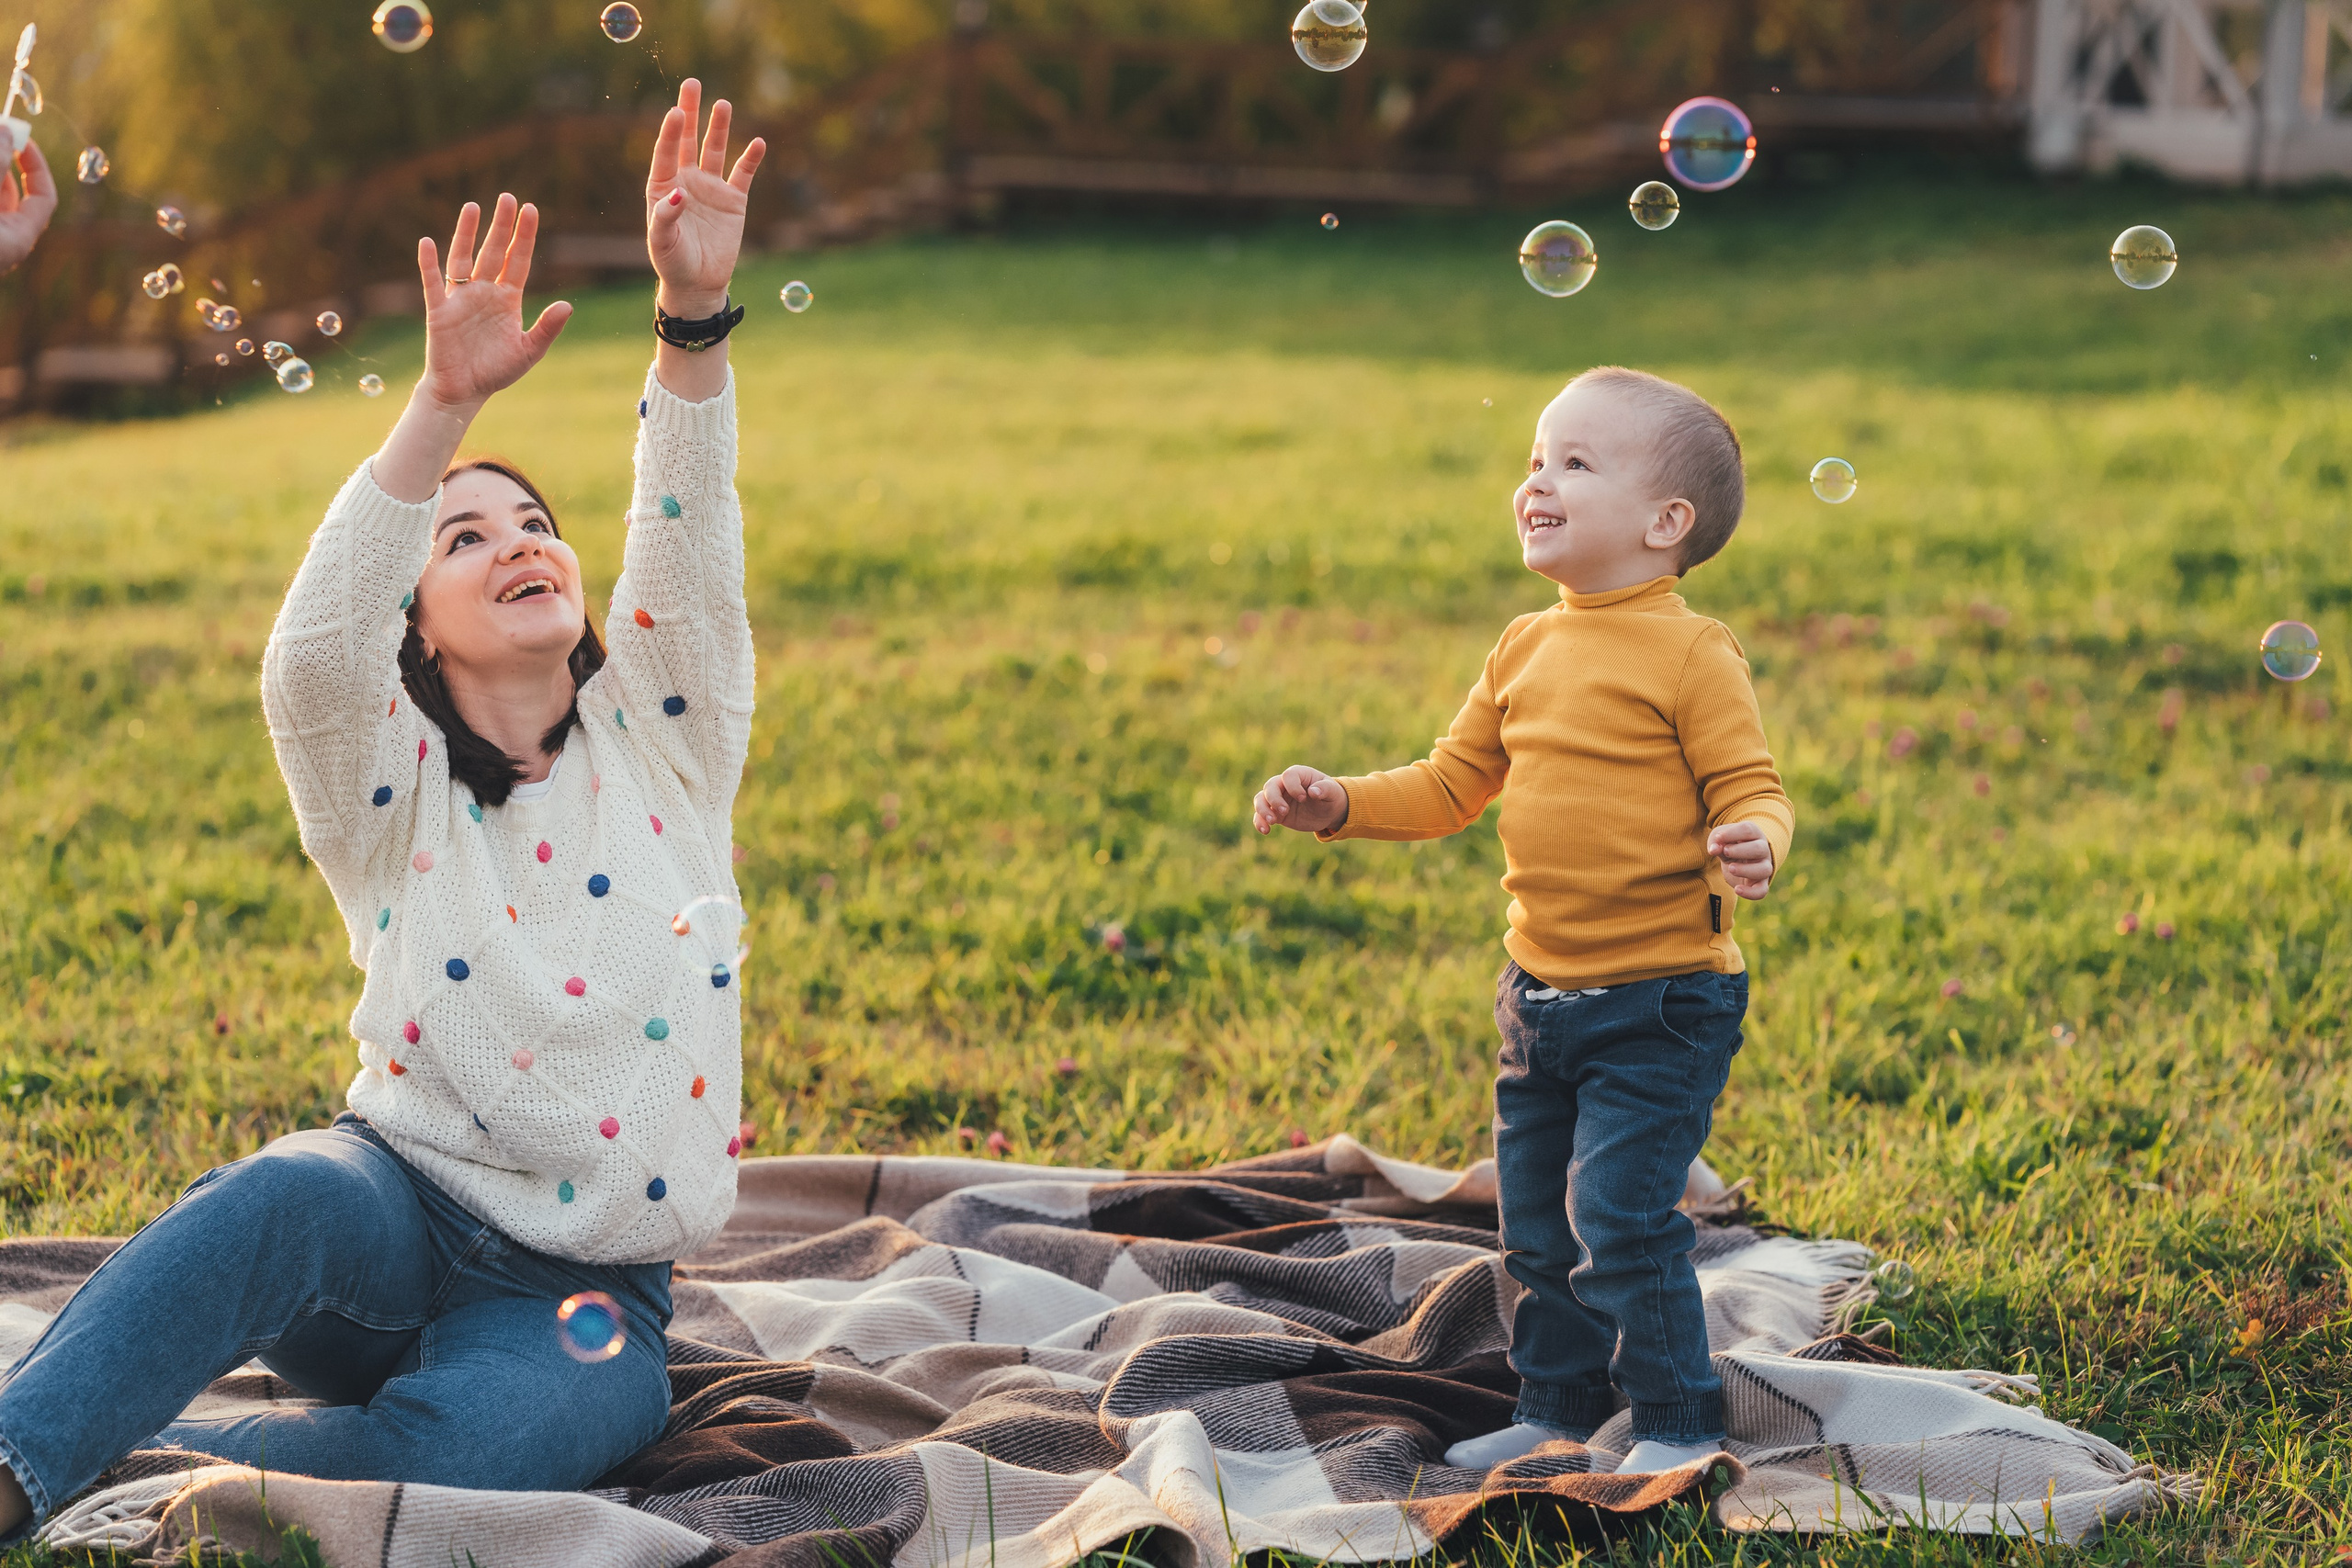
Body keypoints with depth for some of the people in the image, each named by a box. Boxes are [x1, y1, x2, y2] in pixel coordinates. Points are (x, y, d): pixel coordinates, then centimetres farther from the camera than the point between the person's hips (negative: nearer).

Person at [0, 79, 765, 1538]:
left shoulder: (660, 737, 7)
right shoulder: (392, 785, 2)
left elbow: (691, 548, -9)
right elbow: (312, 661, -20)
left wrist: (697, 316, -25)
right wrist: (444, 410, -30)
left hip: (582, 1292, 1)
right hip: (402, 1211, -1)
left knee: (450, 1448, -33)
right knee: (288, 1197, -38)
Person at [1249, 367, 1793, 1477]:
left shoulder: (1691, 655, -12)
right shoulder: (1525, 650, 9)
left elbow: (1749, 787, -13)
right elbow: (1452, 785, 16)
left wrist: (1754, 844, -35)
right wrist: (1340, 805, 4)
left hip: (1657, 1005, -7)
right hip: (1541, 994, 8)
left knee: (1618, 1213, -11)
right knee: (1536, 1221, 15)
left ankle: (1678, 1424, 5)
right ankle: (1558, 1409, 32)